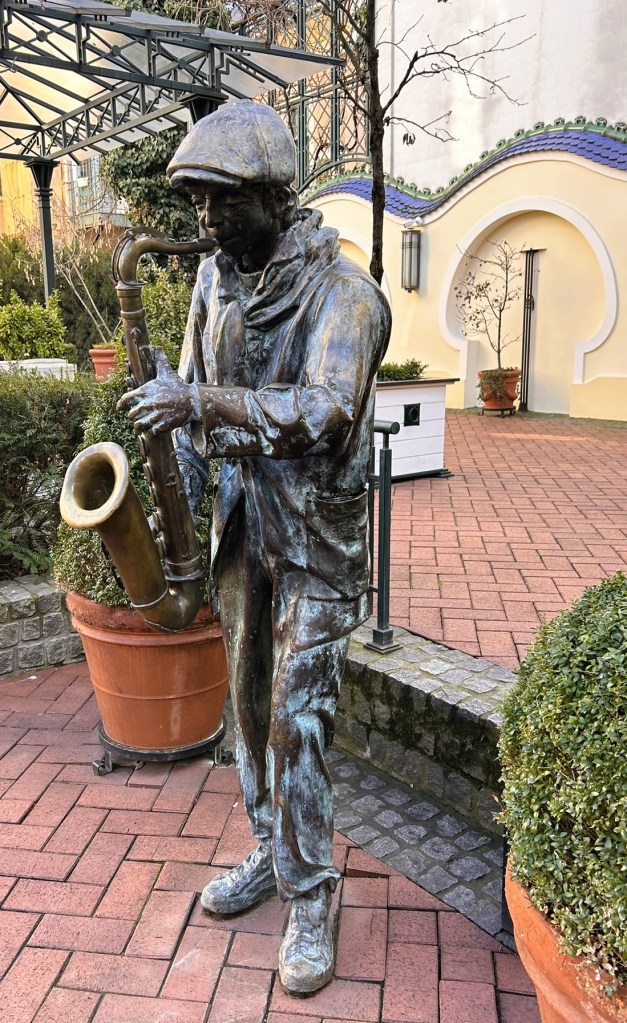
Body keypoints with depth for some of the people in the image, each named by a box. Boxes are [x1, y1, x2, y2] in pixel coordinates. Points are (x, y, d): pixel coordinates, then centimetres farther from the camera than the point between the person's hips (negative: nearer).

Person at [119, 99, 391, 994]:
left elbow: (322, 411, -27)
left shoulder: (341, 290, -14)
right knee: (250, 699, 15)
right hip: (241, 521, 7)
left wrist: (202, 403, -34)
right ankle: (271, 850, 35)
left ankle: (311, 897, 16)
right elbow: (191, 390, 11)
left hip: (314, 533, -6)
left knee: (297, 715, -3)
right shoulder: (216, 278, 8)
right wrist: (181, 487, -2)